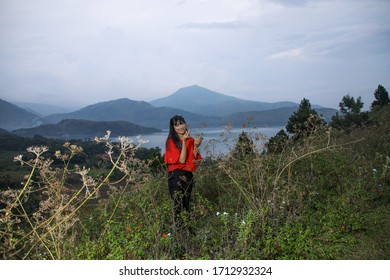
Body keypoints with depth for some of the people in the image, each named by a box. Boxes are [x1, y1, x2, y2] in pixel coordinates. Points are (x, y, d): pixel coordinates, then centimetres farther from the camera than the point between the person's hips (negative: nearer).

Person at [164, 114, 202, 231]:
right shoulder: (171, 141, -7)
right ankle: (177, 228, -2)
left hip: (189, 175, 5)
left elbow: (196, 161, 5)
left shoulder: (191, 140, 8)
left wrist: (196, 146, -10)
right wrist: (184, 141, -18)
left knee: (186, 203, 9)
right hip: (176, 176, -5)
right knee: (178, 205, -9)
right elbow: (182, 160, -15)